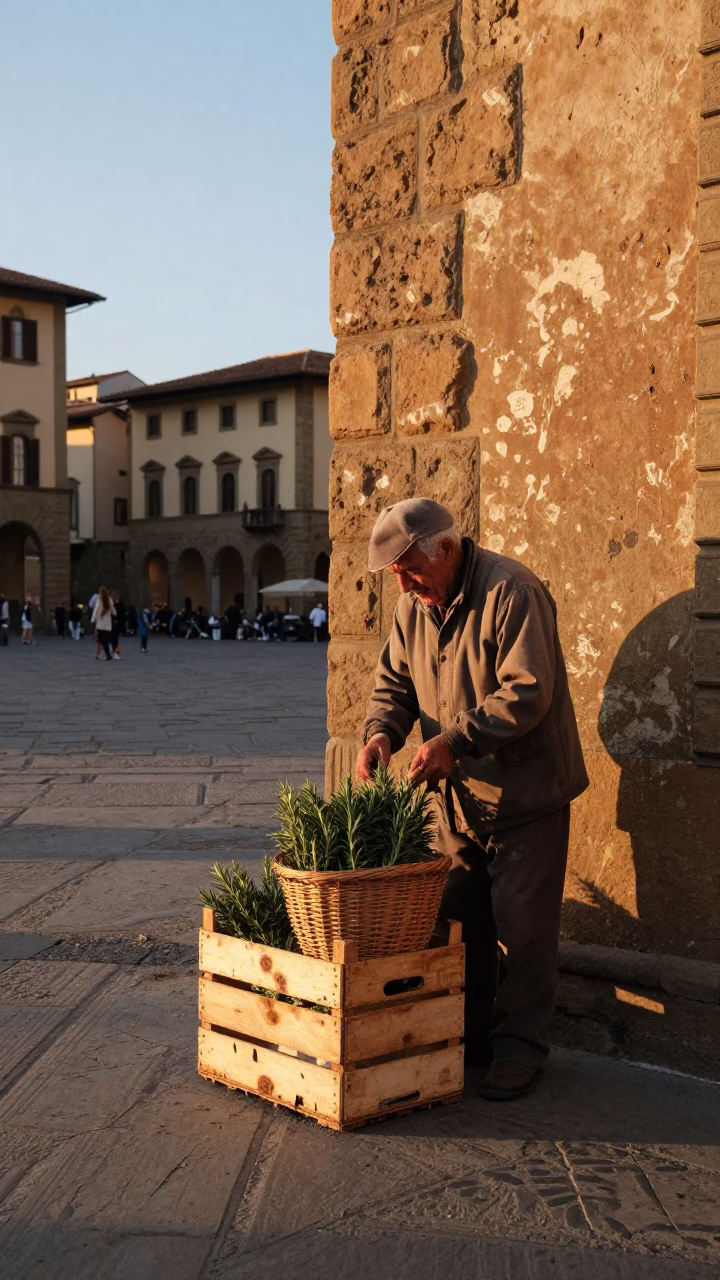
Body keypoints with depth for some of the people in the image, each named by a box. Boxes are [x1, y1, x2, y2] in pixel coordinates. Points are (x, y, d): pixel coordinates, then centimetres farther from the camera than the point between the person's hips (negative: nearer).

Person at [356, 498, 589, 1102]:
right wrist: (382, 730, -8)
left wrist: (456, 740, -28)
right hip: (459, 792, 8)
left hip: (525, 788, -7)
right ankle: (469, 1037, 28)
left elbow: (527, 691, -24)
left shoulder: (511, 592, -19)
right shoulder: (416, 604, 5)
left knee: (522, 925, -1)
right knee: (458, 917, 14)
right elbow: (395, 678, 12)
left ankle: (520, 1050, 12)